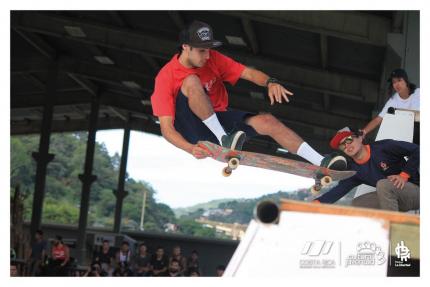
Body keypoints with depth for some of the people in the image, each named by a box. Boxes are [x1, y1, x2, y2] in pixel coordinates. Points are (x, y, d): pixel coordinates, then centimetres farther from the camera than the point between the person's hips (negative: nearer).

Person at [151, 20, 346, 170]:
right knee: (191, 81, -30)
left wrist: (270, 83, -29)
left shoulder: (213, 59, -2)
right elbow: (166, 128, -22)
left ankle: (322, 163, -20)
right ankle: (224, 140, -30)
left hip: (220, 119, 5)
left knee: (267, 121, -18)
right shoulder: (166, 77, -17)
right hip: (194, 131, -5)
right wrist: (190, 148, -40)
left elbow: (248, 73, -7)